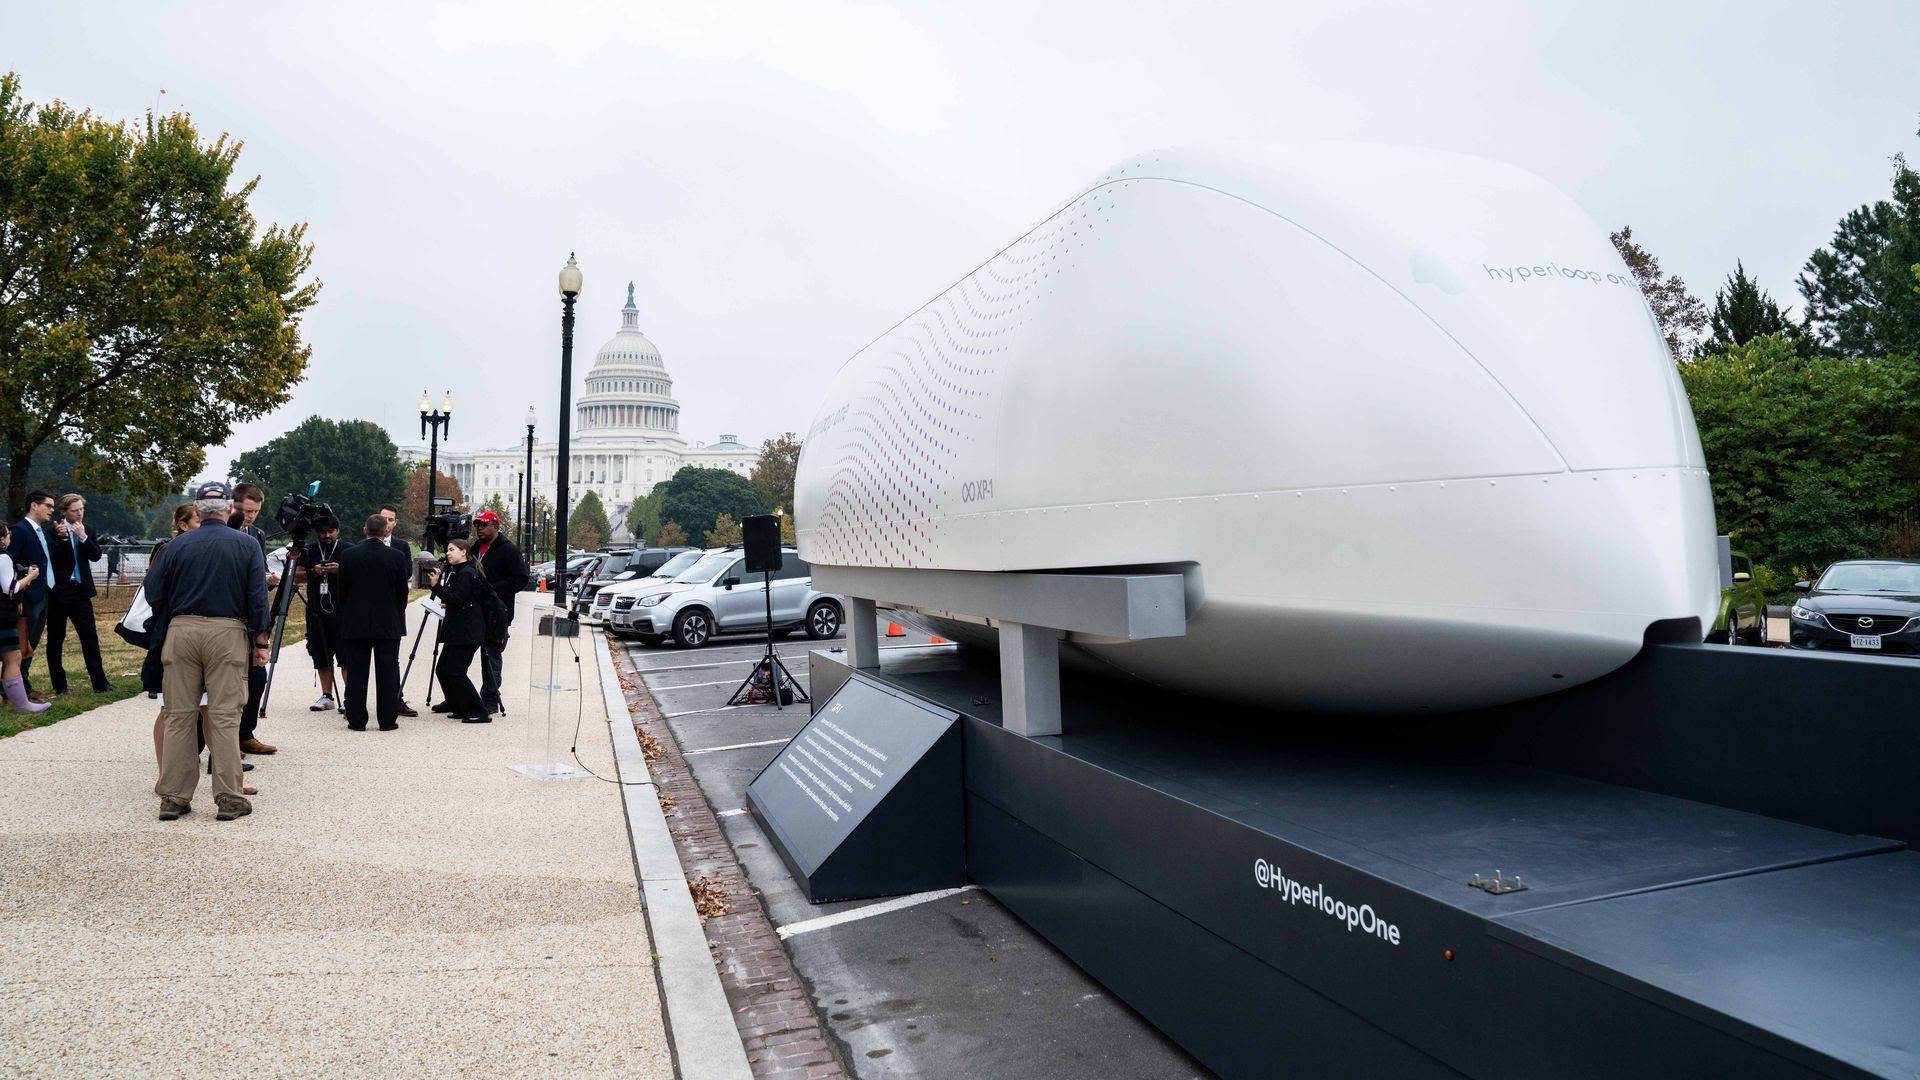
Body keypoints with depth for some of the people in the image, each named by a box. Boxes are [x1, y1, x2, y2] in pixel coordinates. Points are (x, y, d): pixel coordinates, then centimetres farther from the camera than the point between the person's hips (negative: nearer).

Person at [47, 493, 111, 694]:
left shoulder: (86, 530, 8)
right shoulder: (54, 529, -6)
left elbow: (96, 555, -1)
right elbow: (50, 556, -13)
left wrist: (83, 537, -13)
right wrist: (60, 537, -24)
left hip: (80, 590, 3)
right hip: (58, 590, -3)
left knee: (90, 637, 1)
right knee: (55, 639, 7)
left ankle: (99, 683, 2)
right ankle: (59, 684, 15)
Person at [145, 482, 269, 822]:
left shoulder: (178, 545, 6)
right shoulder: (246, 545, 1)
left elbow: (153, 593, 6)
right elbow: (258, 598, -2)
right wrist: (260, 642, 2)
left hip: (181, 631, 2)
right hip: (227, 632, -2)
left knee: (179, 716, 8)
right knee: (225, 717, -1)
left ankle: (173, 797, 13)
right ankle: (229, 799, 2)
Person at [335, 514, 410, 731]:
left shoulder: (348, 555, -2)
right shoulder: (397, 557, -7)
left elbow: (341, 591, 3)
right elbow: (402, 592, -2)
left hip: (355, 623, 1)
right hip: (389, 624, -1)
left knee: (356, 673, 7)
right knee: (388, 673, 4)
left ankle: (357, 720, 9)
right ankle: (388, 719, 5)